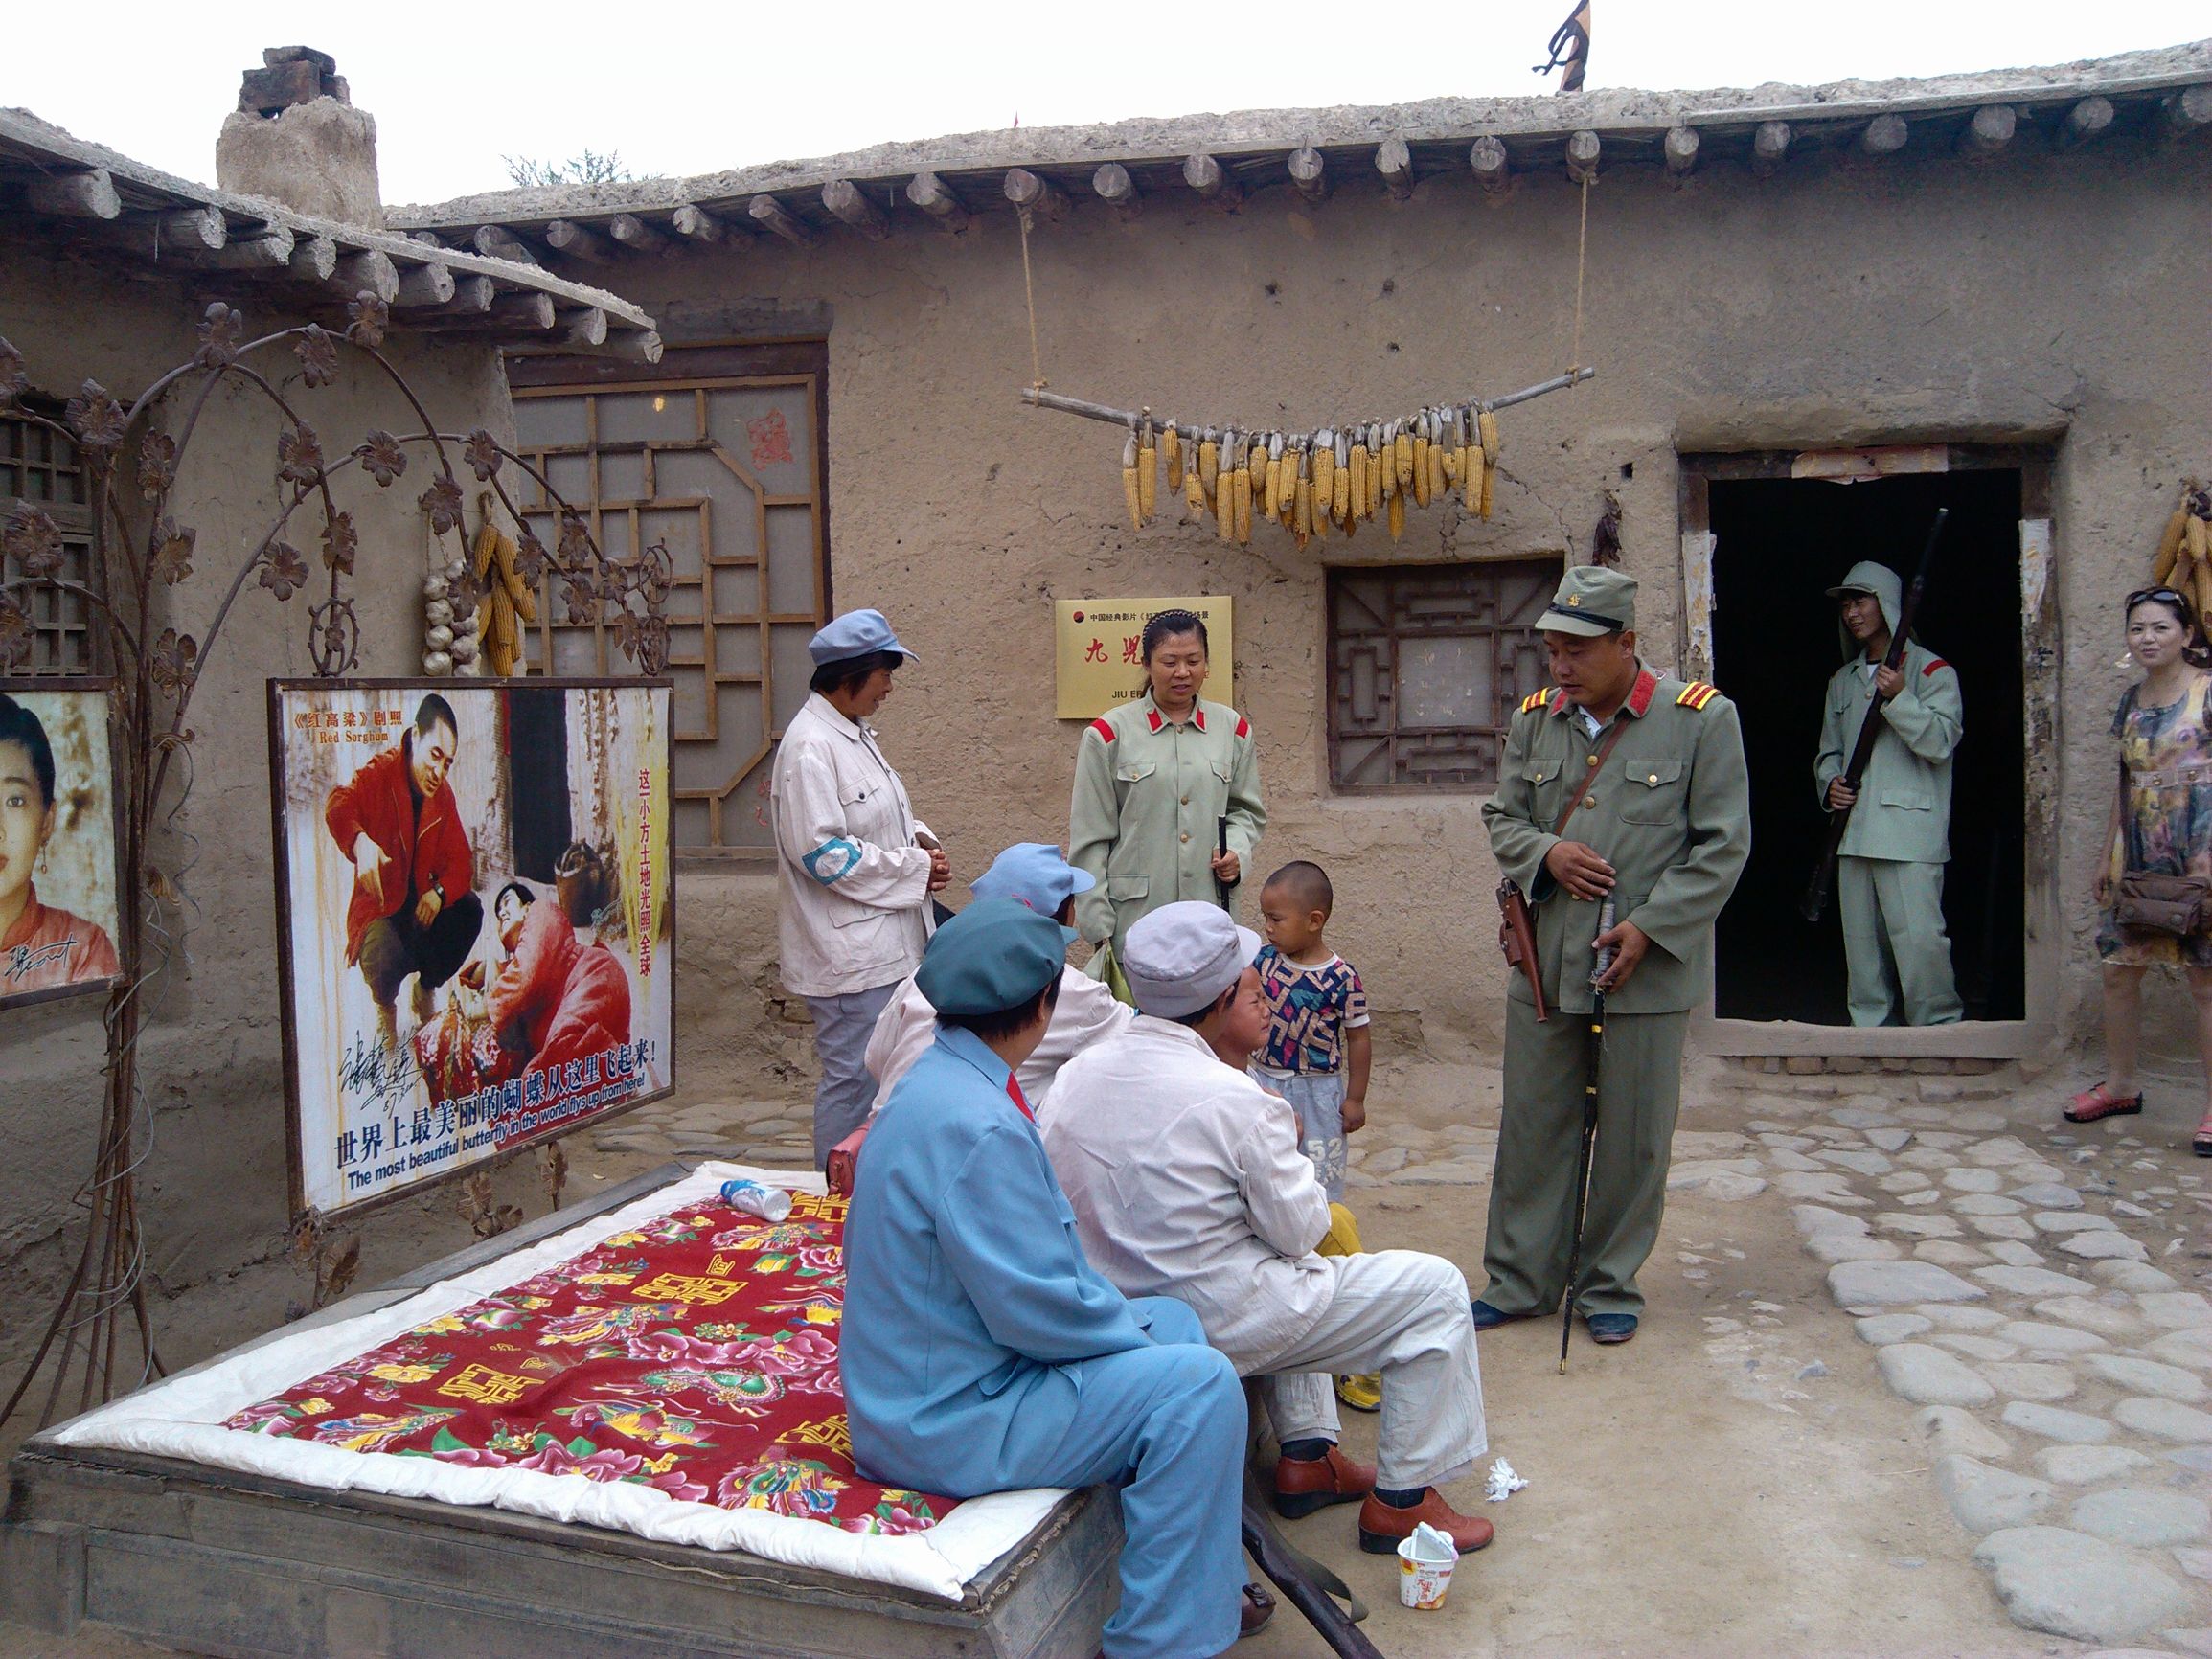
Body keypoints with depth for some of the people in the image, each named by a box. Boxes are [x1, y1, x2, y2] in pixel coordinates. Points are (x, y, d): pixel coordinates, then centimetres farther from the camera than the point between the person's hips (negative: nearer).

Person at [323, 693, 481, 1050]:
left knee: (470, 910, -20)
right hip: (379, 911, -6)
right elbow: (337, 805, -29)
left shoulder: (443, 796, 5)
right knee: (387, 962, -35)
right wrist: (360, 842, -50)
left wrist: (440, 892, -18)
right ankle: (384, 1004, 6)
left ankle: (427, 990, 9)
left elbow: (461, 861, 3)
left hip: (422, 908, 6)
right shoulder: (380, 773, -11)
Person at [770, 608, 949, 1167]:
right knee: (852, 1081, -2)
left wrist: (919, 838, 4)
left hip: (884, 942, 10)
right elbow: (820, 852, -23)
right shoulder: (810, 746, -17)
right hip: (847, 951, -10)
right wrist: (913, 868, -16)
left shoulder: (856, 733, 14)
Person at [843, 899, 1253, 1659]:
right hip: (945, 1422, -10)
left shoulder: (932, 1080, 6)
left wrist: (1122, 1311, 6)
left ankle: (1210, 1579, 26)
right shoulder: (977, 1126, -27)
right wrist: (1132, 1326, -7)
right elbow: (1038, 1310, -25)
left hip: (921, 1381, 11)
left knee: (1174, 1319, 15)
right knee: (1197, 1383, -15)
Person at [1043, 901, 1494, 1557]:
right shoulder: (1237, 1100, -23)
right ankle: (1402, 1499, 15)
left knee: (1294, 1273, 36)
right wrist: (1288, 1145, 4)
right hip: (1220, 1326, -8)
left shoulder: (1076, 1074, -4)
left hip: (1117, 1318, 8)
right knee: (1437, 1289, 4)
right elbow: (1300, 1229, -14)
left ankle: (1307, 1456, 36)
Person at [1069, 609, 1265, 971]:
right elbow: (1090, 840, 1)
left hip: (1212, 914, 3)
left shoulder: (1233, 728, 10)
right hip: (1135, 916, -2)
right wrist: (1099, 927, -3)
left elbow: (1248, 811, 21)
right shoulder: (1109, 734, 1)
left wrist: (1237, 850, -1)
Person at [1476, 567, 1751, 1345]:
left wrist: (1648, 927, -13)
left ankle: (1610, 1287, 24)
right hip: (1543, 962, 4)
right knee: (1532, 1127, 10)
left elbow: (1722, 845, -5)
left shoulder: (1702, 718, -5)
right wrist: (1545, 853, -8)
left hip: (1646, 967, -3)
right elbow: (1501, 817, 15)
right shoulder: (1534, 718, 7)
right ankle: (1520, 1280, 24)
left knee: (1631, 1135, 7)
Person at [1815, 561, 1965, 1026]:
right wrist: (1830, 784, 3)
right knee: (1861, 940, 8)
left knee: (1919, 936, -12)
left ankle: (1940, 1028, -1)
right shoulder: (1842, 682, 21)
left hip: (1910, 829, -6)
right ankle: (1871, 1028, 17)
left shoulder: (1931, 670, 3)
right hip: (1854, 829, 6)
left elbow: (1941, 742, -8)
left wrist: (1899, 698, -19)